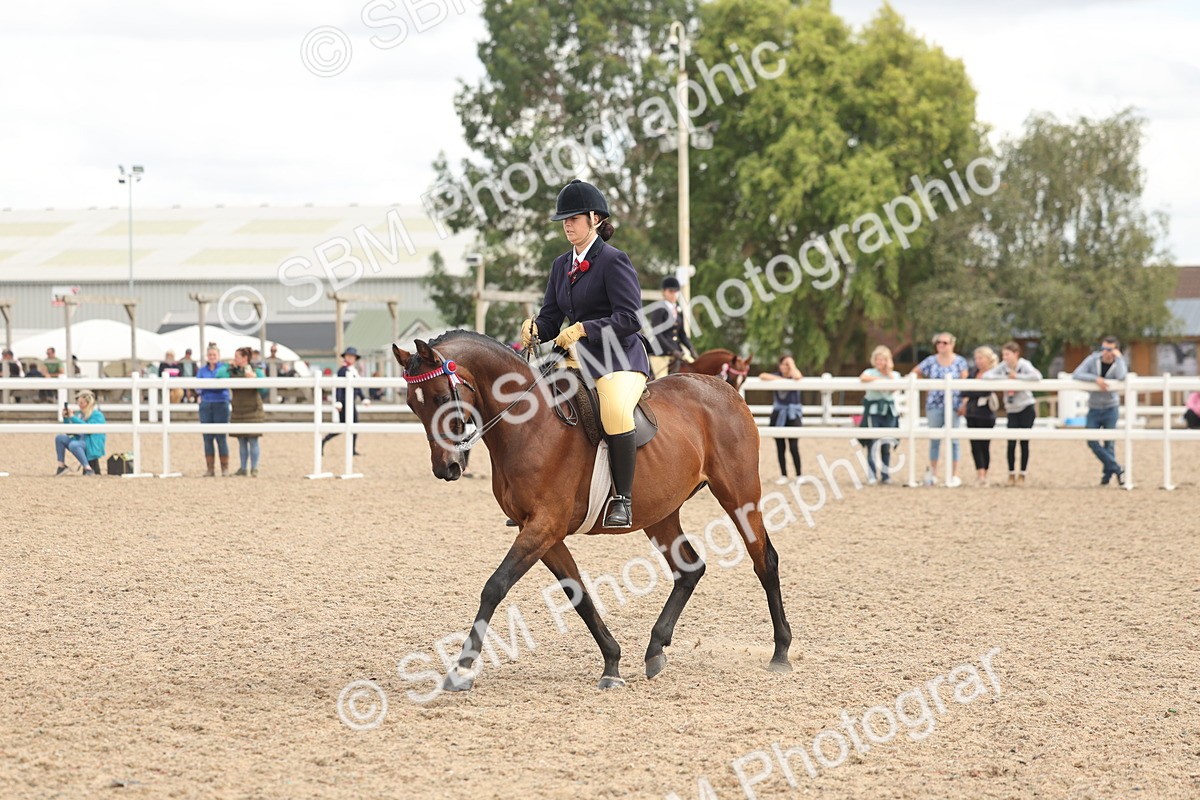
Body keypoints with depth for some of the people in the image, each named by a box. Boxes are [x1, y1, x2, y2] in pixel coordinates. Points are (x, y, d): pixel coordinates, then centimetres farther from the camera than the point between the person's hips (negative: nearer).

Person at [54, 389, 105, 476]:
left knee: (73, 445, -35)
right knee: (59, 438, -6)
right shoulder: (80, 415, 14)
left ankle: (89, 469, -37)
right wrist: (66, 418, 1)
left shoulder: (97, 415, -6)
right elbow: (69, 432, 16)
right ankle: (61, 466, -11)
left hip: (93, 446, -8)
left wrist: (73, 417, -21)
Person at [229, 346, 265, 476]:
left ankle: (254, 469, 3)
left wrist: (254, 378, -22)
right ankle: (243, 469, 12)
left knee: (253, 441, -3)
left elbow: (263, 391, -10)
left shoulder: (256, 371, -5)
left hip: (253, 411, -4)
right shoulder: (232, 372, 6)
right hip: (238, 411, 4)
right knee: (241, 441, 7)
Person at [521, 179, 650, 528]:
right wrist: (534, 329, -8)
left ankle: (622, 499, -27)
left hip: (620, 359, -9)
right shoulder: (561, 266, 15)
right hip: (579, 359, 9)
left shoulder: (613, 261, -8)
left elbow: (630, 319, -15)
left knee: (615, 412, -37)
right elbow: (551, 319, 15)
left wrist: (583, 328, -23)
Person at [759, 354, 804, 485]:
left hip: (793, 414, -3)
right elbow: (762, 376, -16)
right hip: (778, 414, 3)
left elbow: (797, 376, -29)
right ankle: (783, 475, 16)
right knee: (780, 447, 7)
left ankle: (799, 475, -2)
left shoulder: (795, 375, -3)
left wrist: (792, 364, -14)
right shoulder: (777, 375, 3)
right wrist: (780, 379, -21)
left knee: (793, 447, -10)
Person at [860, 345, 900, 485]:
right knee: (872, 444, -9)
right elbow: (863, 378, -21)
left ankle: (886, 474, 10)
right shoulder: (870, 372, 3)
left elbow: (894, 389, -9)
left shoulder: (895, 375, 10)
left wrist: (889, 373, -6)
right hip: (873, 410, -3)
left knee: (886, 445, 4)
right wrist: (879, 379, -13)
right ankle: (872, 475, -8)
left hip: (889, 411, 3)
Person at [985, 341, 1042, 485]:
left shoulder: (1024, 365, -11)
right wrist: (1004, 378, -17)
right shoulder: (1003, 367, 1)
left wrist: (1017, 376, -21)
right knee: (1011, 442, -5)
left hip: (1026, 408, -3)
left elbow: (1037, 376, -28)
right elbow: (987, 375, -7)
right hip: (1012, 410, 3)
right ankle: (1011, 474, 9)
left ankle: (1022, 475, 9)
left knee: (1024, 442, 0)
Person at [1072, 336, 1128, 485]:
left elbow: (1121, 377, -33)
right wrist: (1095, 378, -28)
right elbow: (1076, 375, -18)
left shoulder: (1119, 364, -9)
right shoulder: (1093, 360, -7)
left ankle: (1108, 473, 15)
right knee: (1092, 442, -8)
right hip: (1094, 408, 2)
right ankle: (1117, 468, 1)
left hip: (1111, 408, -2)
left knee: (1109, 442, 1)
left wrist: (1118, 357, -22)